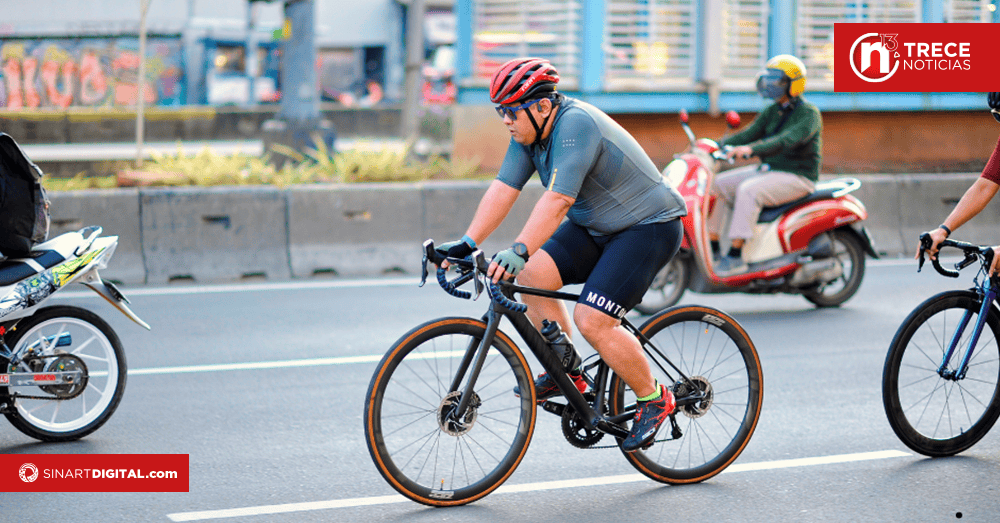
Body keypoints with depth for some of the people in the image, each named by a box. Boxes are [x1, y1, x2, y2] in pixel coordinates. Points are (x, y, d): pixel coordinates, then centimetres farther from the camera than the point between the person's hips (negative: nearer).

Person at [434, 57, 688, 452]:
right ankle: (567, 373, 6)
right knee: (531, 275, -8)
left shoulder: (575, 124, -28)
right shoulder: (529, 131, -1)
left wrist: (519, 251, -46)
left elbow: (557, 200, -37)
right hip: (595, 226, 9)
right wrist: (467, 244, -14)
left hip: (648, 226, -9)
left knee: (593, 321, -18)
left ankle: (654, 399, 1)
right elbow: (503, 189, -4)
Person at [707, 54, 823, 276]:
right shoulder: (772, 112, 13)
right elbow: (747, 135, 7)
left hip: (797, 177, -9)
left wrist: (751, 149, -42)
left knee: (748, 191, -32)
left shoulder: (809, 114, -13)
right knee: (717, 185, -5)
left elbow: (787, 140, -30)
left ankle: (736, 256, -32)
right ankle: (712, 247, -5)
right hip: (767, 170, 9)